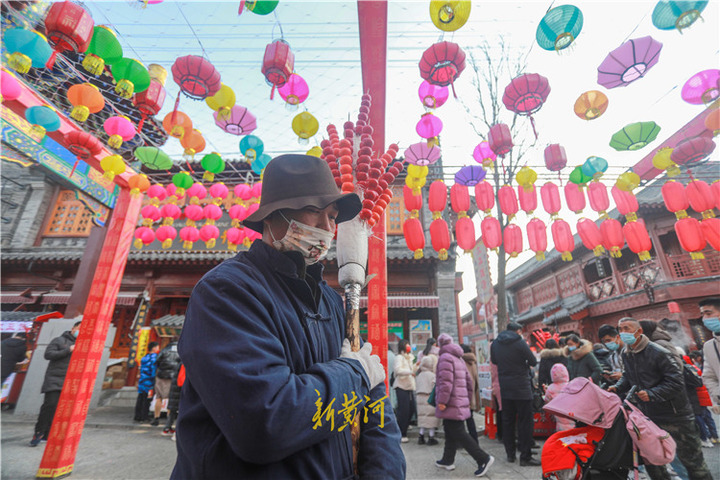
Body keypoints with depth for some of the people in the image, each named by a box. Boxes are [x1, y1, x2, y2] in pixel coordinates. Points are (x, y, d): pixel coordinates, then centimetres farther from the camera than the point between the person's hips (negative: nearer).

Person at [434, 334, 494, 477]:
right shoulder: (459, 359, 17)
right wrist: (467, 399, 26)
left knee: (459, 433, -4)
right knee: (450, 432, 17)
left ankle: (483, 458, -2)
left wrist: (442, 401, -21)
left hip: (452, 404, -10)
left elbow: (446, 382, -23)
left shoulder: (445, 357, -14)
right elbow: (468, 382, 20)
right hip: (461, 403, 10)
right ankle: (448, 460, 26)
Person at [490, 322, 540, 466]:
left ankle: (510, 454, 22)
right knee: (525, 422, 4)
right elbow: (533, 362, -10)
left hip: (505, 388, 5)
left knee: (508, 421, 14)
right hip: (521, 387, -5)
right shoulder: (520, 342, -13)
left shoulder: (495, 343, 4)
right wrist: (524, 363, 9)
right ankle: (525, 457, 7)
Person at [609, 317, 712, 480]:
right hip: (648, 416, 7)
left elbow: (676, 382, -21)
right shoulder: (625, 354, 1)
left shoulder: (657, 352, -21)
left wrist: (651, 394, -31)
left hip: (674, 415, -6)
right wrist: (617, 387, -5)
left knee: (690, 459, 8)